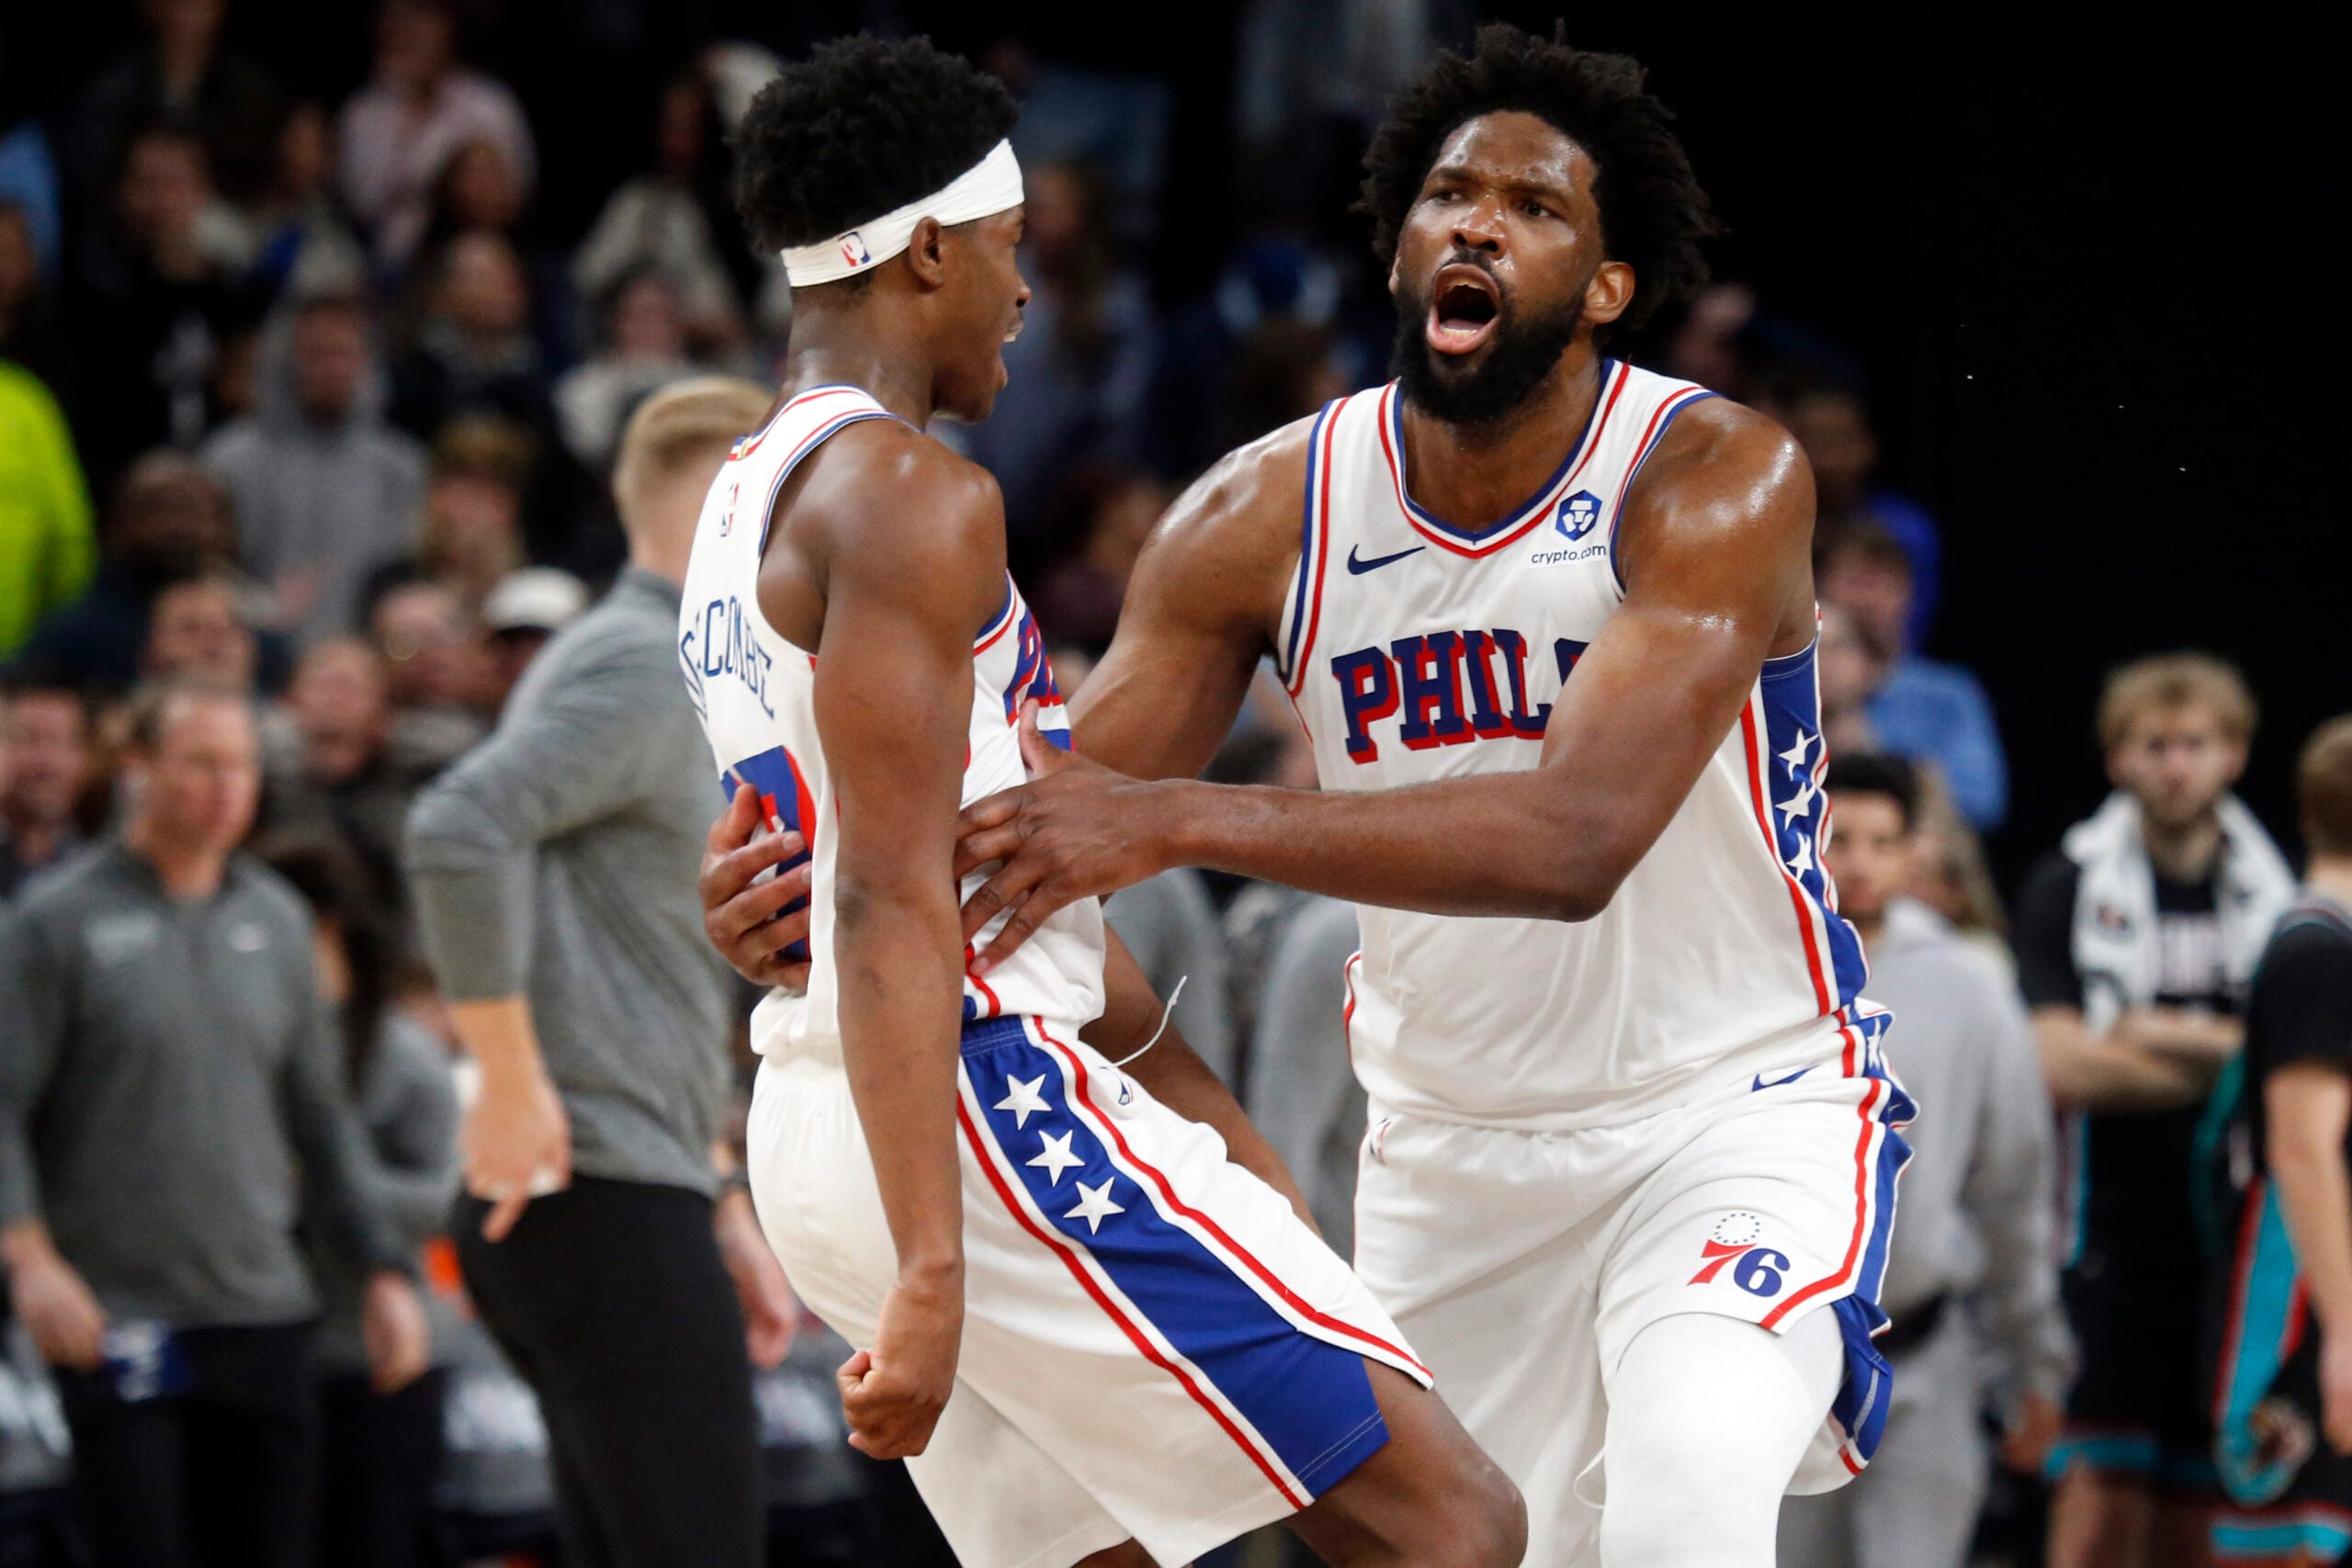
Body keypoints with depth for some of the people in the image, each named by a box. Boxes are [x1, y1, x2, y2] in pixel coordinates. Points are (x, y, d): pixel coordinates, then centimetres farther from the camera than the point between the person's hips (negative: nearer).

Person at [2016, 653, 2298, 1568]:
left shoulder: (2277, 894, 10)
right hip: (2112, 1227, -3)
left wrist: (2170, 1037, -7)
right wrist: (2226, 1058, -6)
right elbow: (2061, 1066, -9)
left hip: (2234, 1240, 3)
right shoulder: (2069, 887, 1)